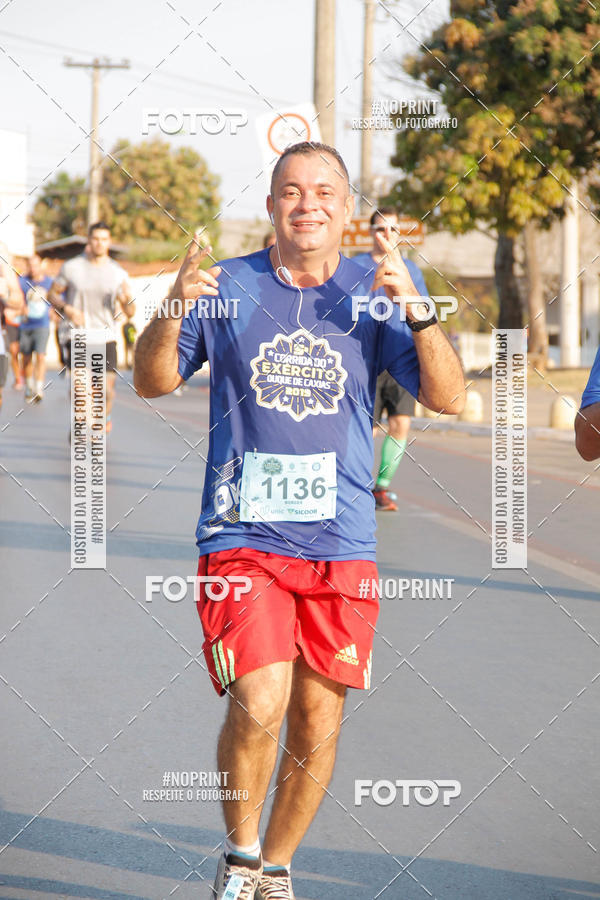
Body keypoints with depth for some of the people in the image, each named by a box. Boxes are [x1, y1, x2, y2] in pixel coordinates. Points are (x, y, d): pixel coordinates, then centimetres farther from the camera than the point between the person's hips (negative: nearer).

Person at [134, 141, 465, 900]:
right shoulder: (229, 286, 3)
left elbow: (447, 399, -4)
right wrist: (172, 312, -13)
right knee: (258, 706, -18)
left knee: (318, 724, 5)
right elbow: (152, 383, 7)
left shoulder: (374, 294, 4)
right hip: (242, 534, -2)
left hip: (341, 543, 2)